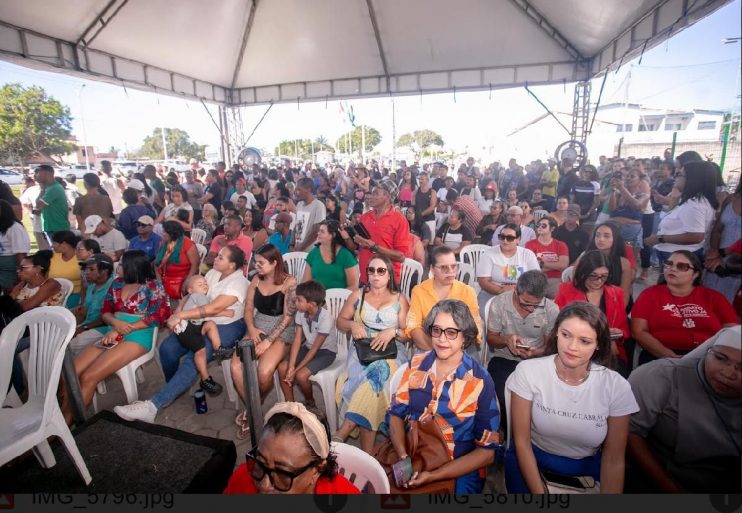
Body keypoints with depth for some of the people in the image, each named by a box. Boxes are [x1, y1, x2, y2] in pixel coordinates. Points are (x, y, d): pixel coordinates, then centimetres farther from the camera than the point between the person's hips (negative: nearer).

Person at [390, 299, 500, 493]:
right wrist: (403, 457, -13)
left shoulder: (480, 382, -12)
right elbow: (396, 414, 3)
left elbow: (487, 451, -8)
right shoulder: (416, 364, -3)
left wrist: (433, 476, -15)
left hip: (458, 472, -2)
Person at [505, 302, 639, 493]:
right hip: (532, 459, -2)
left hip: (588, 467, 3)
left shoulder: (616, 387, -13)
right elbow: (521, 442, -11)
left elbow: (614, 460, -5)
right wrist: (539, 492, -15)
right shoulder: (528, 371, -16)